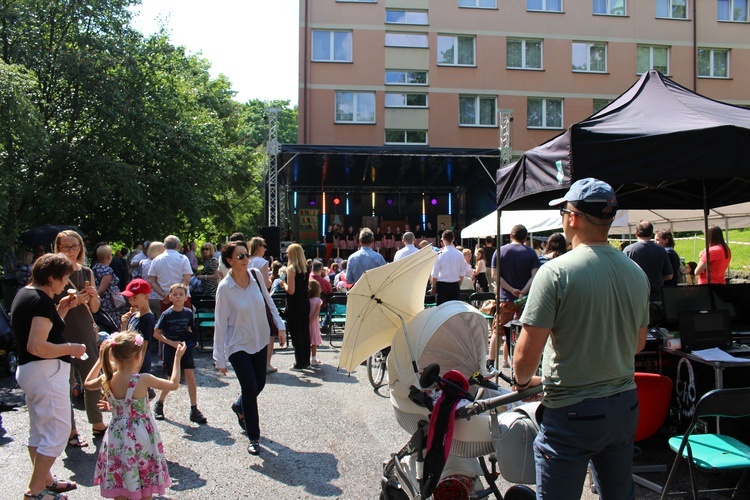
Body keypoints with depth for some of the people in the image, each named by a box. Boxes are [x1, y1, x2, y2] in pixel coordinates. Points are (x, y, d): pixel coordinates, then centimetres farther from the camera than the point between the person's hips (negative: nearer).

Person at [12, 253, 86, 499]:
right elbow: (37, 346, -27)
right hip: (46, 371, -11)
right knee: (57, 431, -3)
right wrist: (71, 348, -17)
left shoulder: (25, 294, 11)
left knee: (39, 431, 20)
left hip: (27, 369, 11)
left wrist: (62, 308, 10)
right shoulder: (42, 301, -20)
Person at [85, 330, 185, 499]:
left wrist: (100, 360, 16)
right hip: (141, 438, -4)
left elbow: (88, 383, 15)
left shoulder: (107, 379, -9)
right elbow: (174, 384, -8)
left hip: (117, 438, 4)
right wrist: (177, 358, 0)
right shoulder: (143, 380, -21)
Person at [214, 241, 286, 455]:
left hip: (260, 340, 5)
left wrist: (280, 326, 2)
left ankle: (240, 406, 48)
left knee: (259, 384, 15)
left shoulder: (256, 275, -7)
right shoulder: (224, 288, -18)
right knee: (250, 387, -7)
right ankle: (254, 438, 11)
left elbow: (269, 302, 7)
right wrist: (220, 358, -13)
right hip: (238, 345, -5)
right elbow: (220, 324, -14)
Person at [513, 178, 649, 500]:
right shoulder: (637, 273, 2)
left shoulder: (556, 272, -18)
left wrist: (522, 381, 1)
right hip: (625, 407, 7)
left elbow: (526, 354, -19)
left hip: (572, 414, -6)